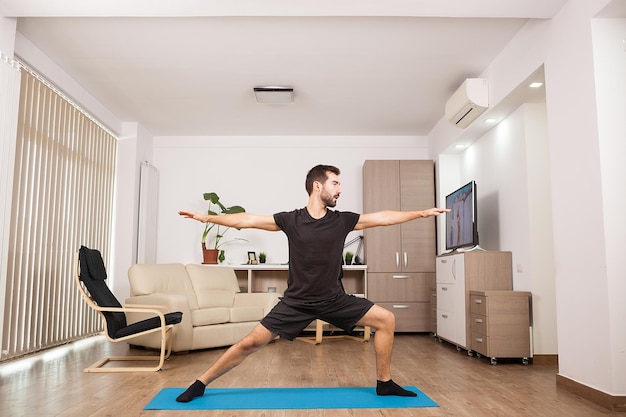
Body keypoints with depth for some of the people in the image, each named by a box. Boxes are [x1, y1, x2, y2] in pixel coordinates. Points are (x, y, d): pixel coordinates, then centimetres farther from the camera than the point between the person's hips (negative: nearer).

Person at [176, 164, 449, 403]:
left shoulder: (343, 221, -4)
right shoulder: (291, 220, -10)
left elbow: (384, 217, 1)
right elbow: (247, 220, -9)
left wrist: (423, 213, 2)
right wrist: (206, 217, -11)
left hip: (334, 300, 3)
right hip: (297, 302, -3)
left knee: (386, 320, -2)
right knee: (252, 342, -7)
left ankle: (384, 383, 15)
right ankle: (200, 384, 12)